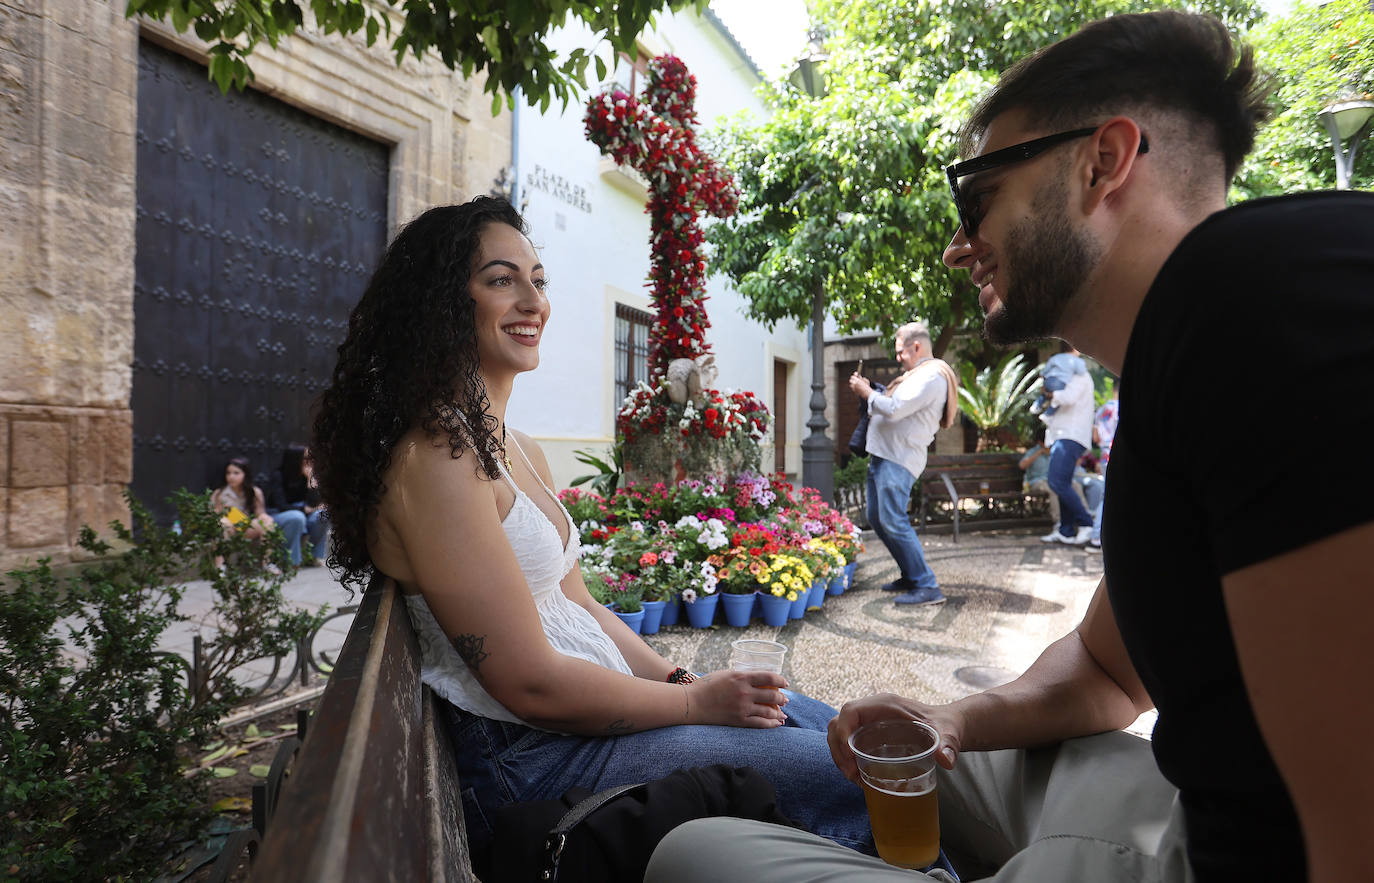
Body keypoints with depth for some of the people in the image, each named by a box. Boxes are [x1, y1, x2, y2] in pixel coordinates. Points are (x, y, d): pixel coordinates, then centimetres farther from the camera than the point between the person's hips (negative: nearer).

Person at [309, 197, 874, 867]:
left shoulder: (519, 450, 11)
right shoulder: (434, 454, -20)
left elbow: (577, 606, 11)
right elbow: (532, 684, -21)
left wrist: (680, 679, 0)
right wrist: (694, 700, -11)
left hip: (593, 700, 9)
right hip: (527, 758, -9)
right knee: (843, 777, -11)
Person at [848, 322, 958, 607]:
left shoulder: (931, 375, -13)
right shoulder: (917, 373, 21)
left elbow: (894, 410, -21)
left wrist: (866, 392, -7)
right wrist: (869, 390, 10)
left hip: (899, 460, -11)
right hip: (883, 456, 11)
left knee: (894, 522, -14)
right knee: (877, 518, 14)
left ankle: (927, 587, -8)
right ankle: (911, 576, 24)